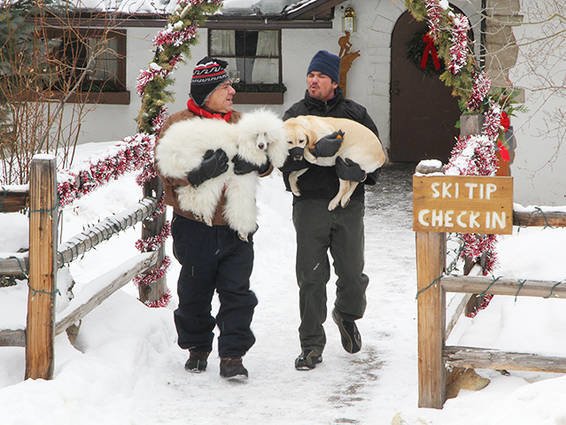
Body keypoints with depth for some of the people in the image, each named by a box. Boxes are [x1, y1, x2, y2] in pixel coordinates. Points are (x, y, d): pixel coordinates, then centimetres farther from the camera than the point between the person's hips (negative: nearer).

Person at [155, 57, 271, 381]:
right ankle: (197, 348, 26)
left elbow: (266, 161, 5)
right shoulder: (178, 125, -2)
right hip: (195, 225, -2)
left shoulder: (239, 123, 12)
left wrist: (257, 162, -19)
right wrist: (201, 171, -31)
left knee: (237, 291, -2)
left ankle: (233, 355, 4)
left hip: (236, 226, 3)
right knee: (195, 292, 9)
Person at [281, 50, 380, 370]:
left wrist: (361, 169, -14)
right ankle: (312, 346, 9)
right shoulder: (295, 115, 6)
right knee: (311, 277, 0)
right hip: (310, 203, -1)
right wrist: (316, 150, -24)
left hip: (349, 204, 1)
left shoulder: (355, 113, 9)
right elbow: (284, 159, -8)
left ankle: (347, 315, 38)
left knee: (352, 273, 5)